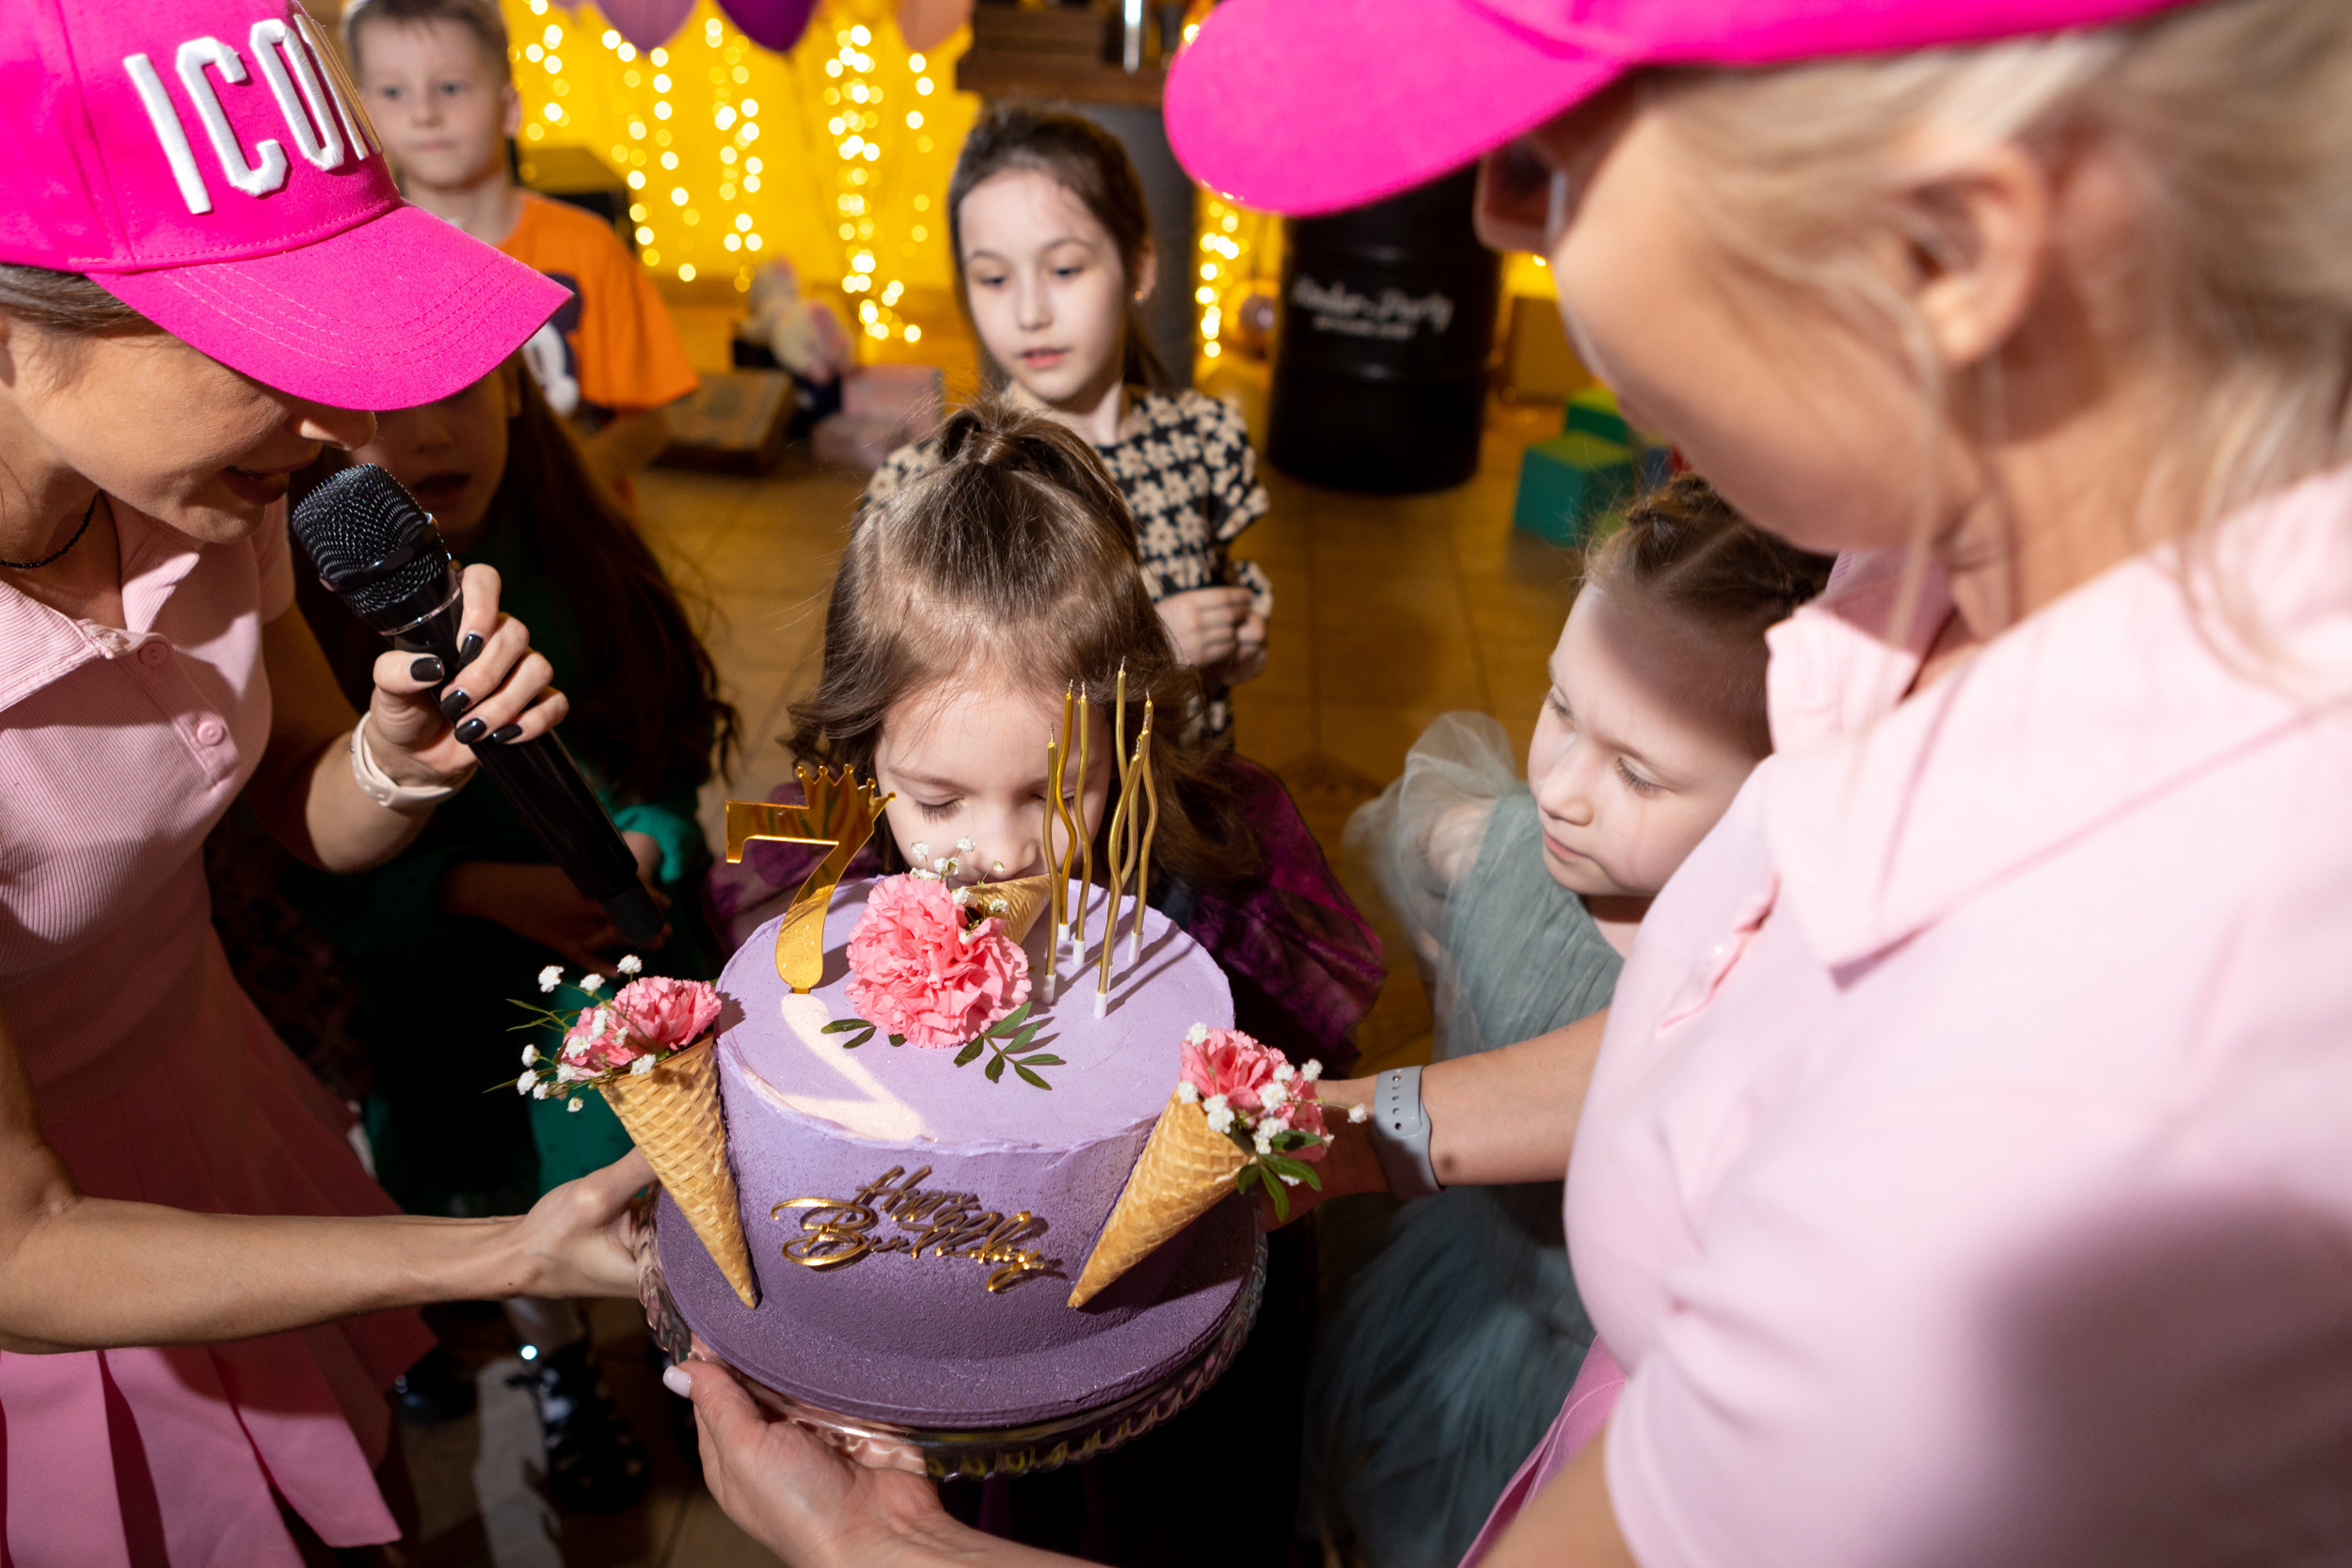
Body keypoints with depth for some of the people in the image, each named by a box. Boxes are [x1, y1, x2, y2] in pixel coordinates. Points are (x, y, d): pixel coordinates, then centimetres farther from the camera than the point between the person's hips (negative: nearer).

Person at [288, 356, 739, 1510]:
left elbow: (671, 748, -3)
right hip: (443, 979, 0)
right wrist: (486, 891, -24)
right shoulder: (311, 602, -17)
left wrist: (638, 853, -21)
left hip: (631, 947, 1)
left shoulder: (584, 561, -11)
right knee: (502, 1189, 24)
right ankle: (557, 1363, 54)